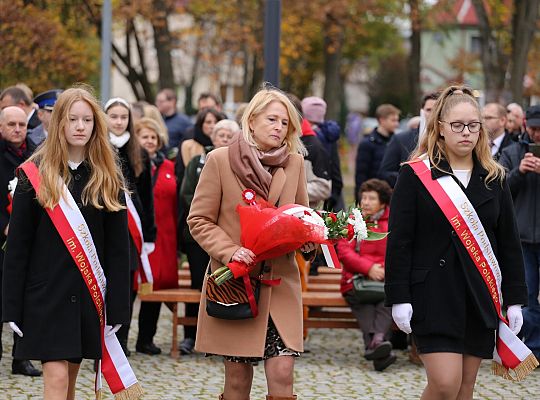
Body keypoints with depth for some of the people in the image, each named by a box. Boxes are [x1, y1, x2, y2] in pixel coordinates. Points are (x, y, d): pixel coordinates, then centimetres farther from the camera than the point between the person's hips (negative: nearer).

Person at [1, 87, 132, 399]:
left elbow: (118, 247, 4)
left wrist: (118, 308, -2)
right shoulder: (36, 174, -1)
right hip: (46, 291, -3)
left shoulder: (108, 178, 5)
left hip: (89, 292, 3)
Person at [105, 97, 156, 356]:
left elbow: (147, 198, 12)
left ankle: (121, 339, 10)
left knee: (128, 283, 2)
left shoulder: (139, 155, 12)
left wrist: (148, 235, 7)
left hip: (131, 227, 3)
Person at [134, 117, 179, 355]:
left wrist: (176, 236, 10)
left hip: (162, 236, 5)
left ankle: (146, 339, 16)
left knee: (158, 283, 7)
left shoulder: (168, 168, 14)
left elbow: (174, 204, 15)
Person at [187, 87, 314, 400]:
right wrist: (229, 251, -17)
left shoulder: (294, 163, 7)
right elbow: (199, 221, -1)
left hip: (280, 286, 2)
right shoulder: (220, 160, -3)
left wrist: (308, 239, -5)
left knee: (282, 374, -9)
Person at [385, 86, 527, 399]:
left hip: (481, 297, 4)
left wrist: (515, 300, 7)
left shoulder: (494, 179, 9)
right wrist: (398, 298, -10)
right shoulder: (416, 175, -2)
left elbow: (509, 244, 12)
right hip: (433, 293, -4)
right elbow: (399, 241, -4)